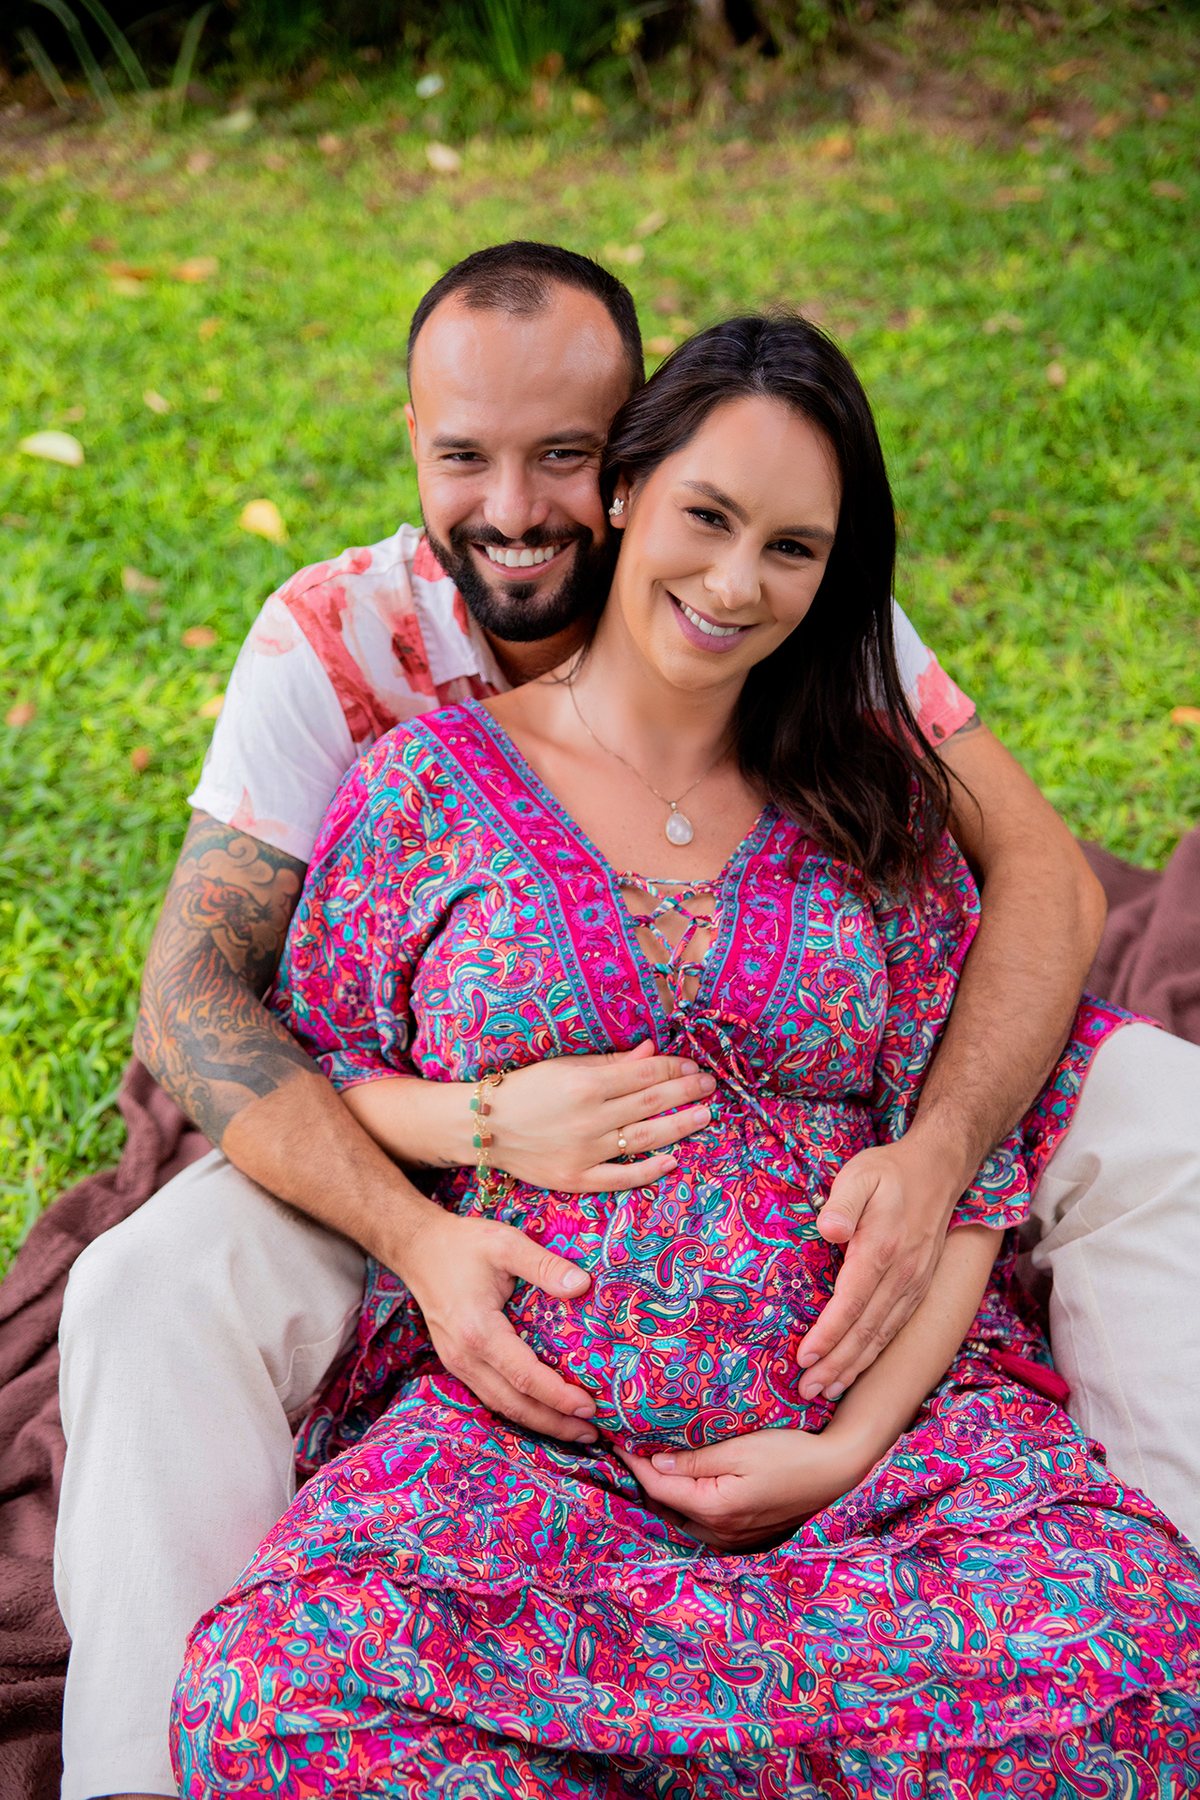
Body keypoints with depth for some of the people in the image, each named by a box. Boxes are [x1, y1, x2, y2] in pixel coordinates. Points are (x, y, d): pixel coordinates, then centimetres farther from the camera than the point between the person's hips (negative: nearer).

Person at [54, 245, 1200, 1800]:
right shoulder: (333, 641, -16)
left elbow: (1041, 876, -18)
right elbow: (196, 993, -20)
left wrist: (935, 1153, -36)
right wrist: (412, 1233, -37)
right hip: (442, 1132, -1)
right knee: (155, 1294, -25)